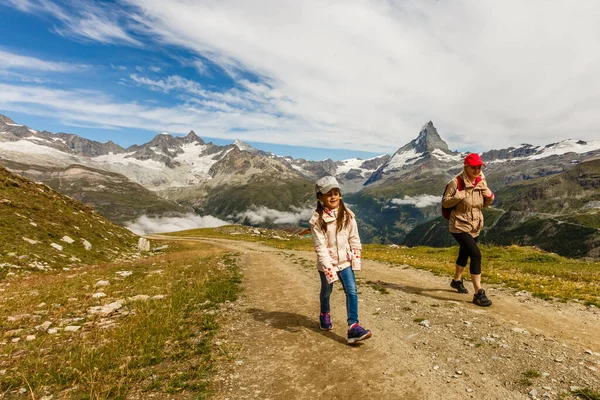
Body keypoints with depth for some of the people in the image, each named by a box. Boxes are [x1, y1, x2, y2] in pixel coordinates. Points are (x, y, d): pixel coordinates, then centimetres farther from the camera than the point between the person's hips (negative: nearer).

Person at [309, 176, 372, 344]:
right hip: (326, 263, -2)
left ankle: (353, 327, -7)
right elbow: (320, 247, -20)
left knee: (352, 291, -10)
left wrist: (356, 258, -2)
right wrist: (328, 268, -25)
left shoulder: (347, 215, -6)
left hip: (345, 261, 2)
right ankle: (324, 315, 46)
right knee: (326, 291, 19)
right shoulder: (317, 220, -17)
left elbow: (354, 238, 1)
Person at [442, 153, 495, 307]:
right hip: (460, 226, -7)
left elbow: (485, 204, 11)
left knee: (465, 254, 23)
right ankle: (478, 293, -11)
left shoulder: (482, 182, 2)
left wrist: (490, 197, -9)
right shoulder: (456, 182, -16)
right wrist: (457, 196, -29)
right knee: (476, 254, -18)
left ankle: (457, 280, 46)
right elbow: (445, 203, -12)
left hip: (475, 227, 7)